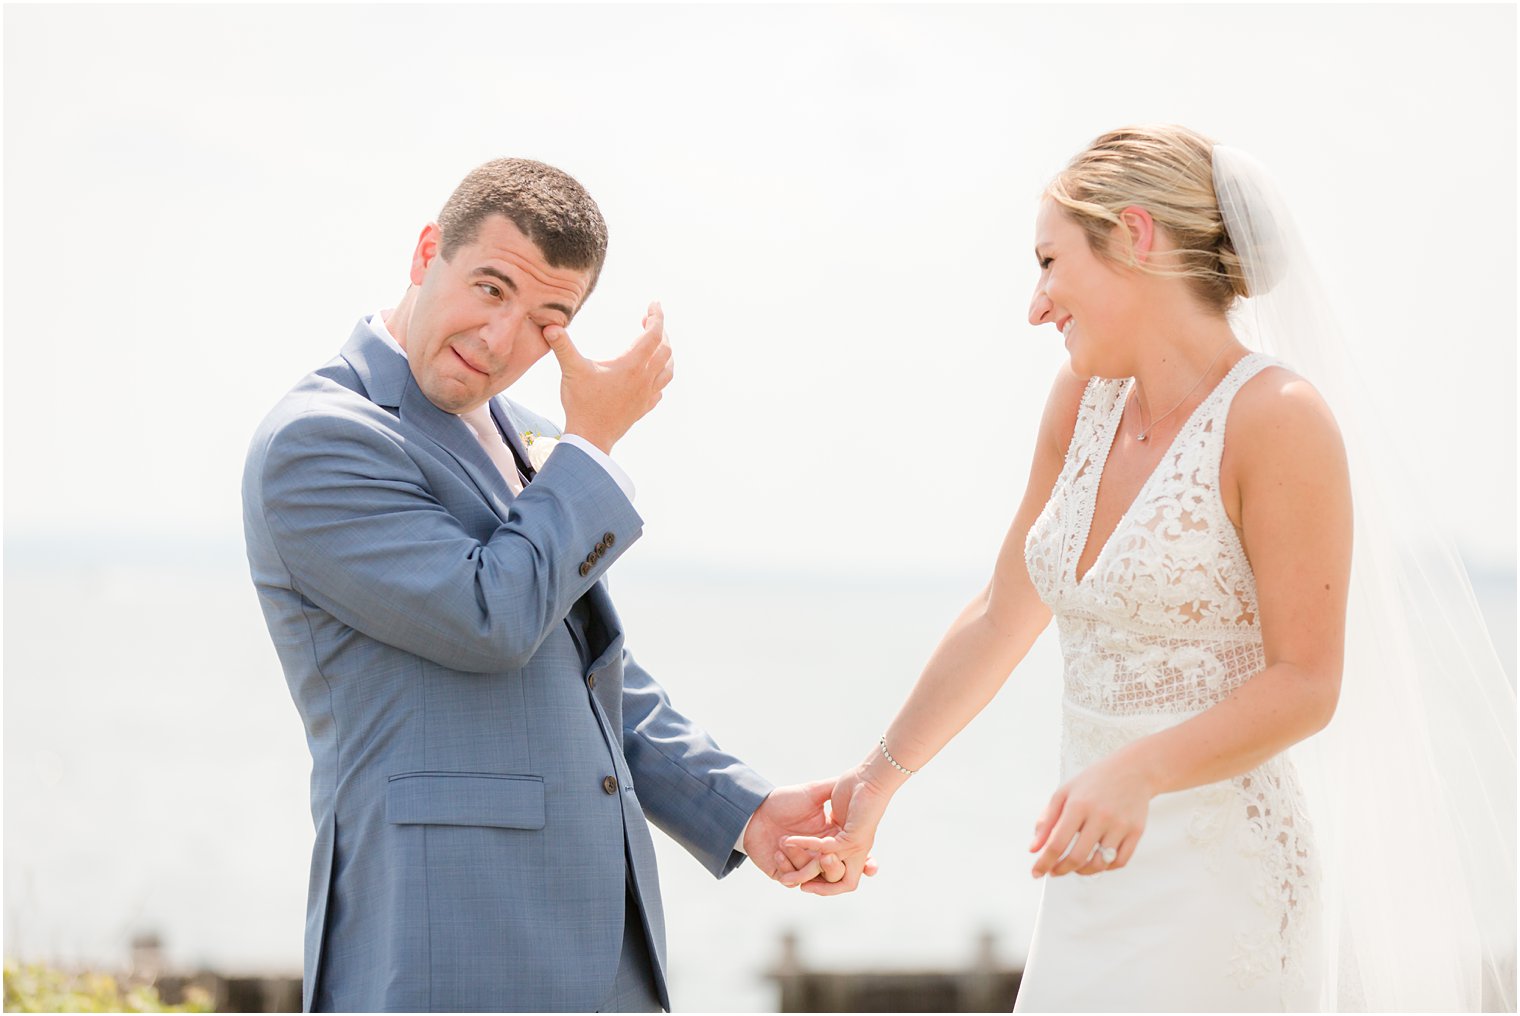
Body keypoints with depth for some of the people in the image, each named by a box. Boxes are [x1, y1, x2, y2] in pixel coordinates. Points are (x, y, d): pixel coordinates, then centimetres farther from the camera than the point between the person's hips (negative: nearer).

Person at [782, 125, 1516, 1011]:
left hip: (1216, 871, -7)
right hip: (1101, 876, 7)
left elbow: (1305, 683, -15)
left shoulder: (1275, 418, -14)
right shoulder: (1083, 402, 7)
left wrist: (1138, 771, -29)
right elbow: (1002, 617, 16)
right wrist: (878, 780, 19)